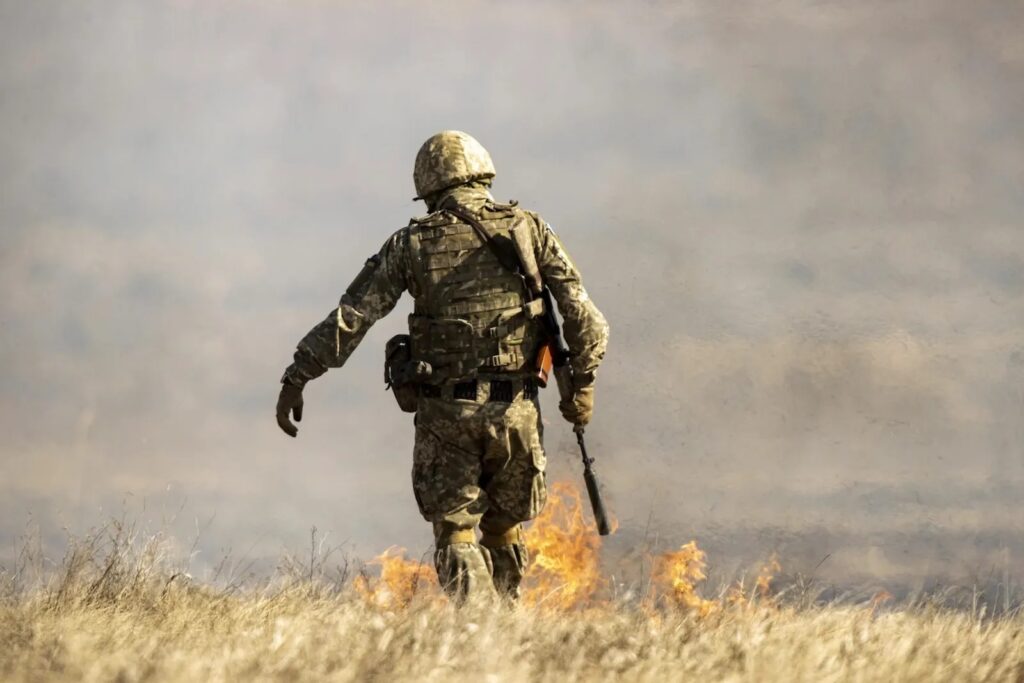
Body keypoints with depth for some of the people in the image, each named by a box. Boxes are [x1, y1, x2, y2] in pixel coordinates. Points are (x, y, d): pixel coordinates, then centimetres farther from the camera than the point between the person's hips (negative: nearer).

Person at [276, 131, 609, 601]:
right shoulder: (529, 230, 3)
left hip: (445, 409, -1)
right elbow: (582, 314, -2)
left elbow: (351, 317, -2)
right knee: (505, 529, 18)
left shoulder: (412, 244, 1)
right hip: (515, 410, 1)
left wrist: (297, 377, 1)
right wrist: (582, 382, 7)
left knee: (456, 535, 5)